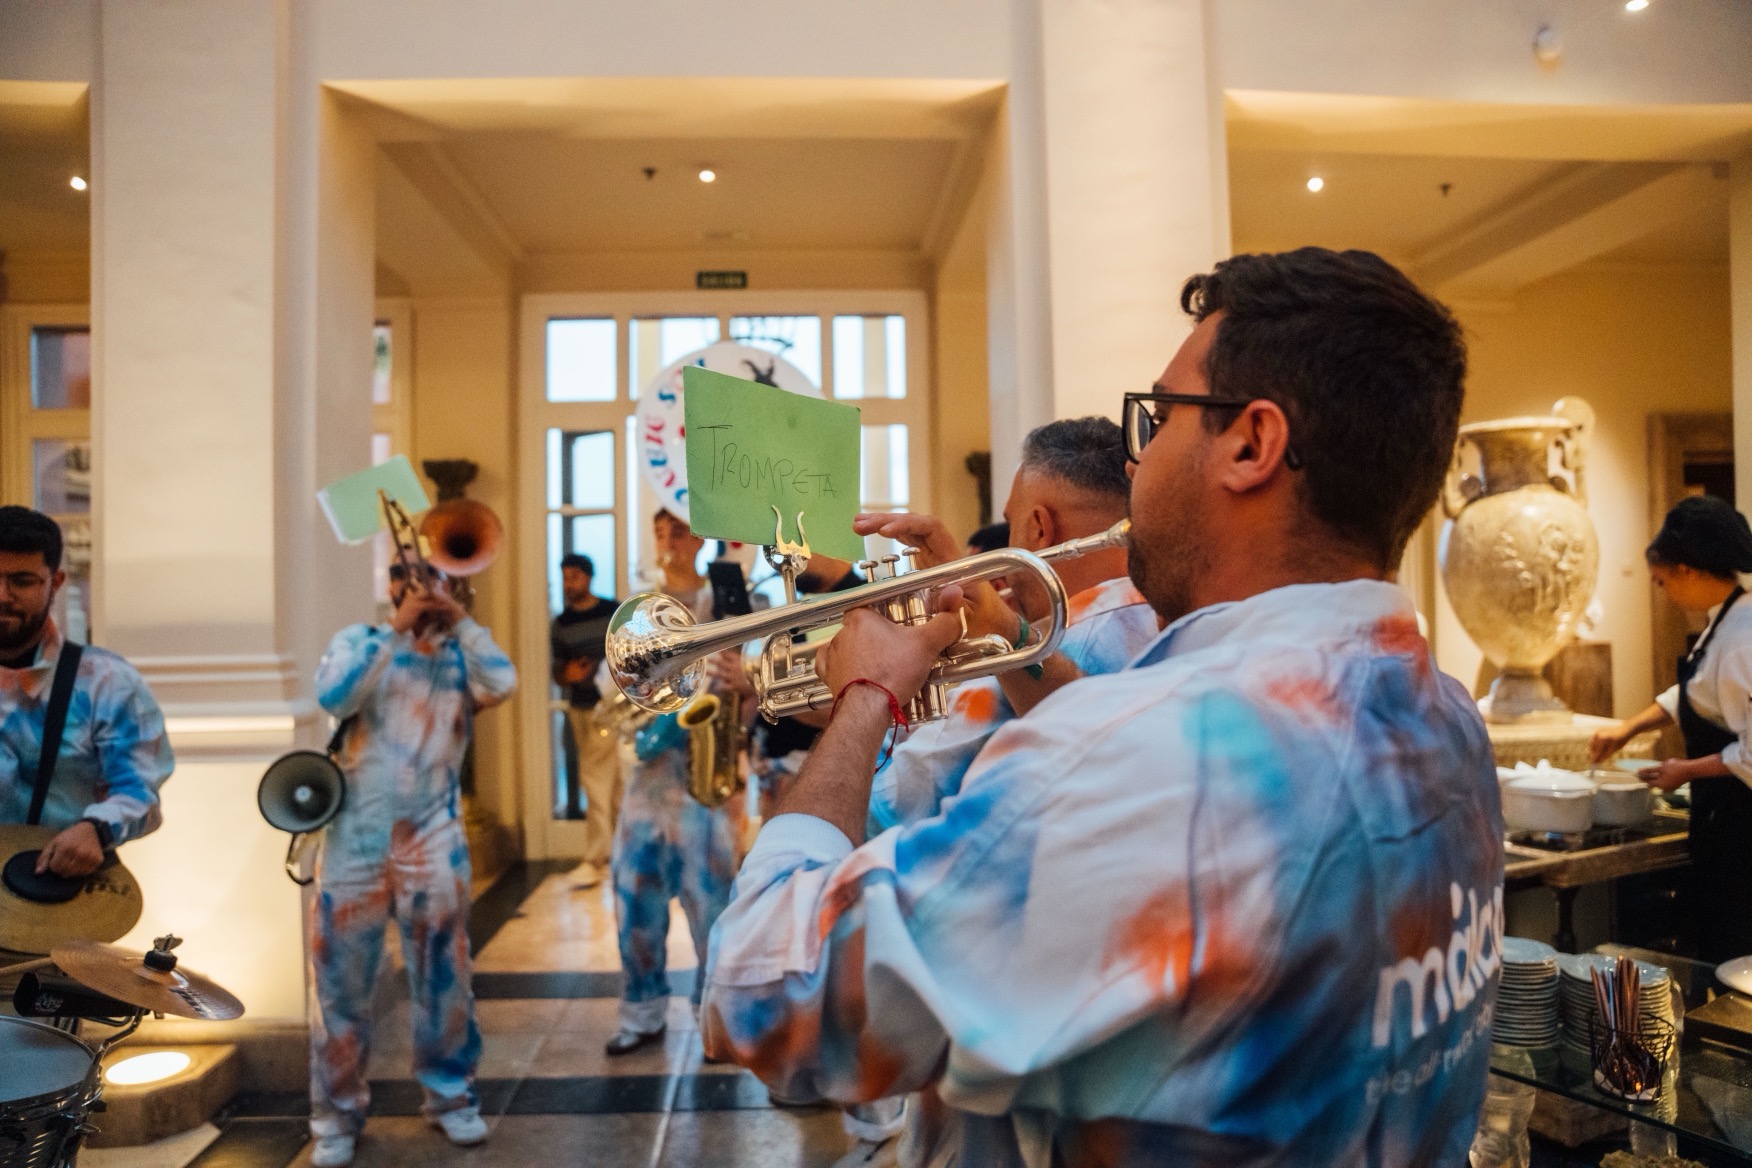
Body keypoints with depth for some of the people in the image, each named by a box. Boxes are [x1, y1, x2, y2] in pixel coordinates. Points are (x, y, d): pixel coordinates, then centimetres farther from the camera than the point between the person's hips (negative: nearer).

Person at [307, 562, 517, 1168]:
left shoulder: (460, 657, 9)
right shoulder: (358, 640, 6)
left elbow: (502, 683, -13)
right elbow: (334, 696, -14)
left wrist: (458, 617, -10)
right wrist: (395, 628, -15)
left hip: (432, 840, 1)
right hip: (355, 839, 0)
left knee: (444, 974, 7)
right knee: (342, 979, 6)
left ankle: (450, 1095, 22)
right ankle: (337, 1113, 20)